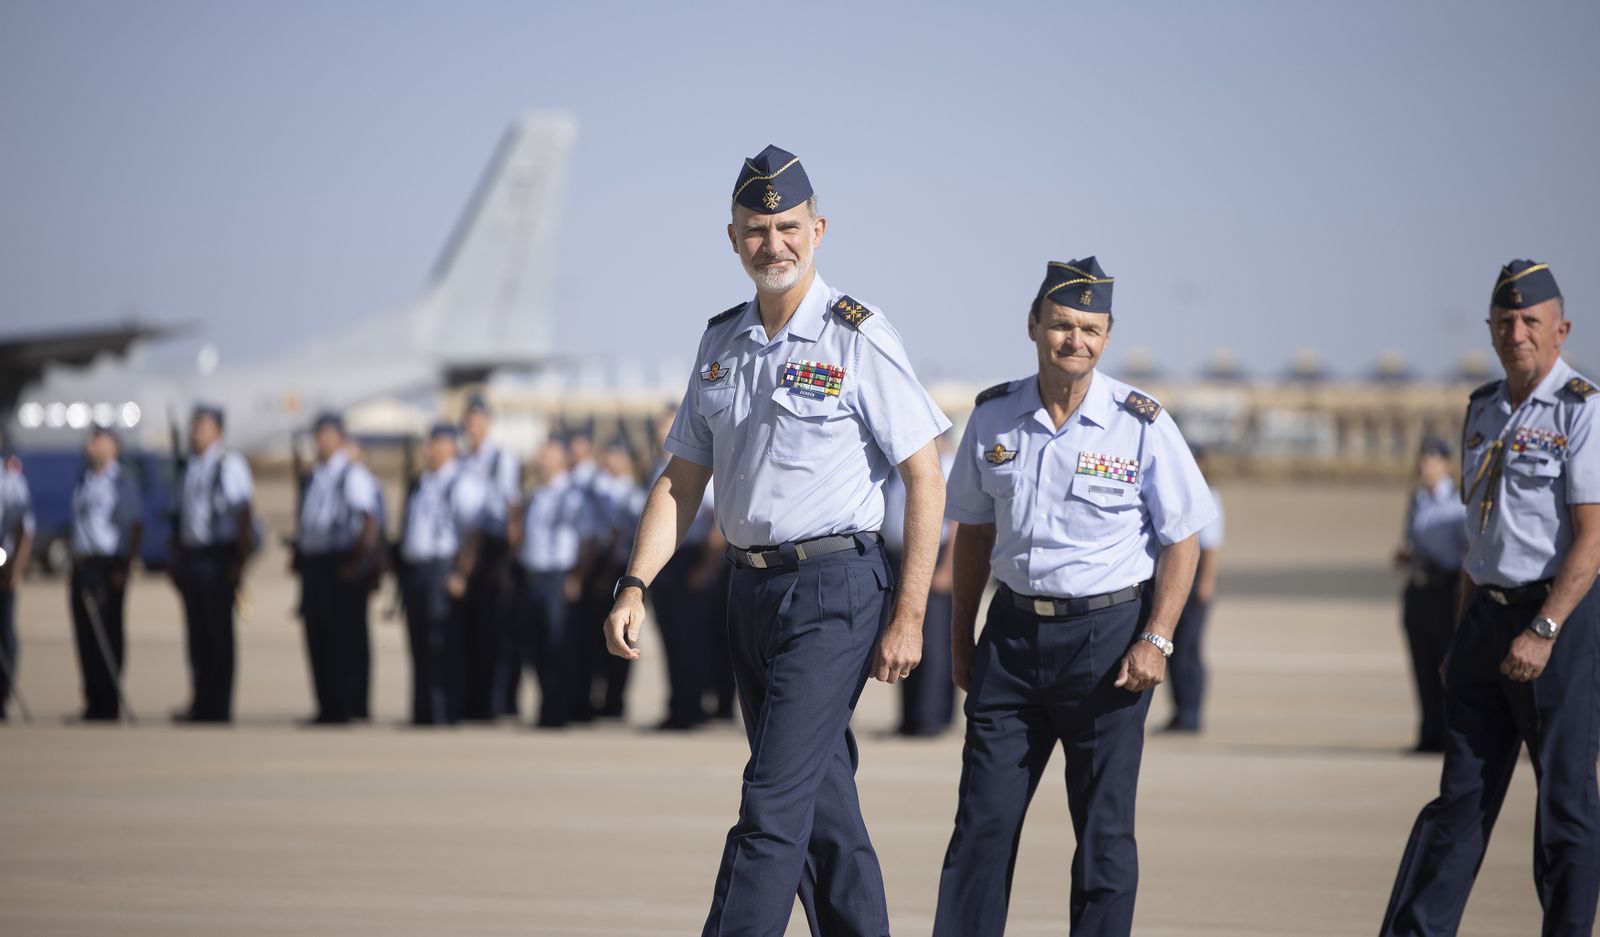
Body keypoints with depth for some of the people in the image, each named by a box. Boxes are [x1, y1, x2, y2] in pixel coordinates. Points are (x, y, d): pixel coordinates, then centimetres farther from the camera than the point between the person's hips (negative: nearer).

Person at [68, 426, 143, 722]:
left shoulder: (121, 482, -4)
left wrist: (125, 568, -14)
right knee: (85, 634, 5)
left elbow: (136, 527, -7)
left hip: (108, 564, -7)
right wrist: (75, 568, 13)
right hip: (83, 563, 7)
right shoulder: (83, 482, 16)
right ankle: (93, 701, 11)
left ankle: (109, 703, -3)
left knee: (108, 634, -6)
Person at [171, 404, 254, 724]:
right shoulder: (190, 467, 14)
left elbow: (244, 516, -10)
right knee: (197, 634, 8)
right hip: (190, 555, 7)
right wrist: (177, 559, 16)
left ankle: (219, 707, 1)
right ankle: (201, 704, 13)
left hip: (218, 556, -7)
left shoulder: (229, 464, -7)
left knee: (218, 634, -3)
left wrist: (239, 563, -15)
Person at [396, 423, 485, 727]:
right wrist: (403, 575, 19)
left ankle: (444, 714, -8)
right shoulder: (421, 485, 19)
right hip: (414, 571, 8)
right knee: (420, 647, 8)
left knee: (442, 647, -9)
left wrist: (461, 575, -20)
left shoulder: (464, 484, -7)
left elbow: (474, 534, -13)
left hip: (444, 571, -8)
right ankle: (422, 715, 12)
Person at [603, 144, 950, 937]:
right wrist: (634, 586, 2)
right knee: (821, 804, 12)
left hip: (834, 590, -7)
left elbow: (924, 478, -9)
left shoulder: (858, 338, -8)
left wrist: (908, 617, -13)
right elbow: (682, 479, 15)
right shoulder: (722, 343, 11)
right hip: (751, 590, 7)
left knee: (774, 803, -12)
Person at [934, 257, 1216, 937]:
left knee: (1104, 828, 2)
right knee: (983, 817, 1)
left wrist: (1155, 641, -11)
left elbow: (1180, 542, -3)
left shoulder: (1142, 426, -6)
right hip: (1013, 631, 3)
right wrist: (961, 638, 14)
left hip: (1107, 634, -3)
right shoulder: (993, 419, 4)